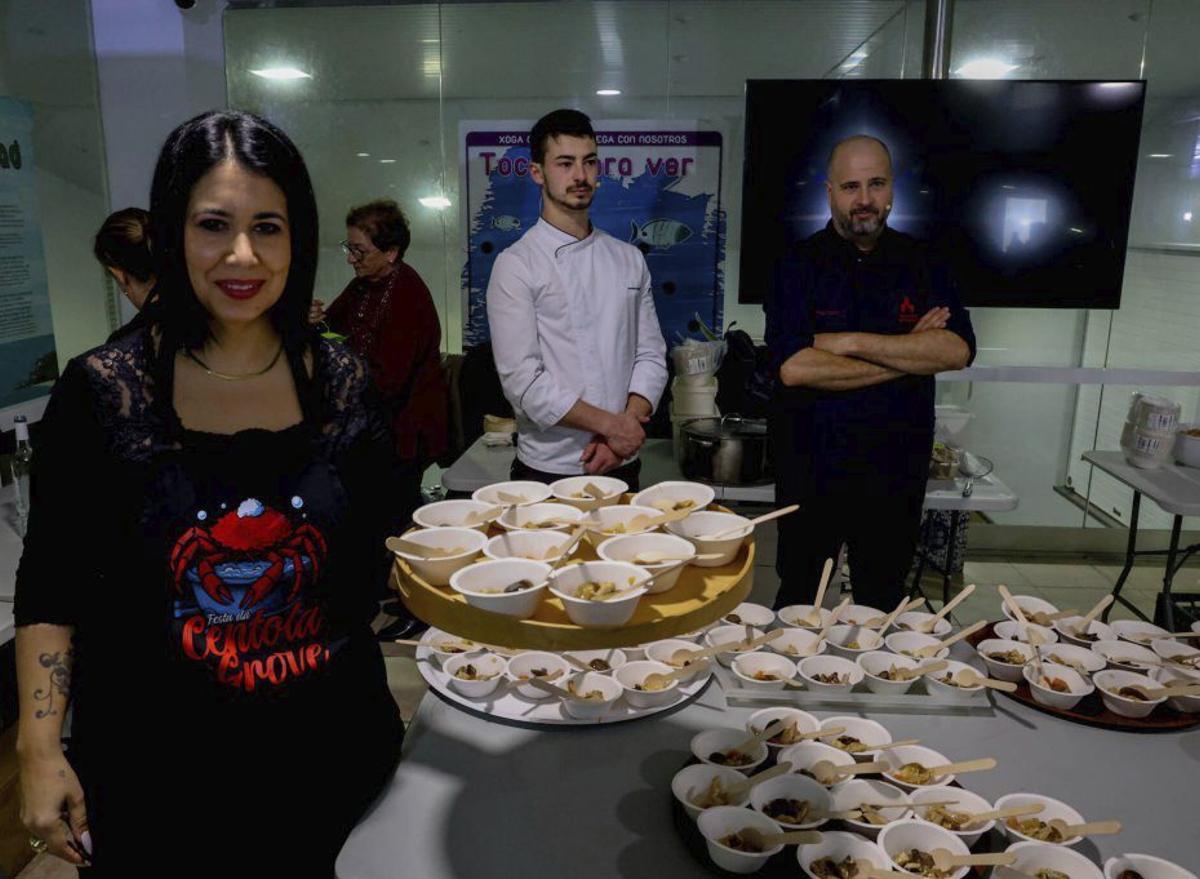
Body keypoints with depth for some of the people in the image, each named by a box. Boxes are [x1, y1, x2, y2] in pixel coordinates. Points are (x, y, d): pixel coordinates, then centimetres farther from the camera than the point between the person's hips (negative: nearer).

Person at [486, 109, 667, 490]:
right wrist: (609, 424, -15)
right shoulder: (515, 265, -8)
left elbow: (651, 356, 4)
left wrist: (624, 432, -11)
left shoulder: (629, 259, 7)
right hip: (548, 472, -4)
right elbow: (522, 380, -14)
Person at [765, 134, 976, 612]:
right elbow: (793, 366, -20)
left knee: (882, 604, 17)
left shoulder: (919, 263, 3)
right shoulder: (800, 265, -5)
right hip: (813, 468, -2)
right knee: (797, 599, 14)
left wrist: (854, 342, -18)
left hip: (897, 469, 2)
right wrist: (908, 355, -14)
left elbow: (959, 350, -11)